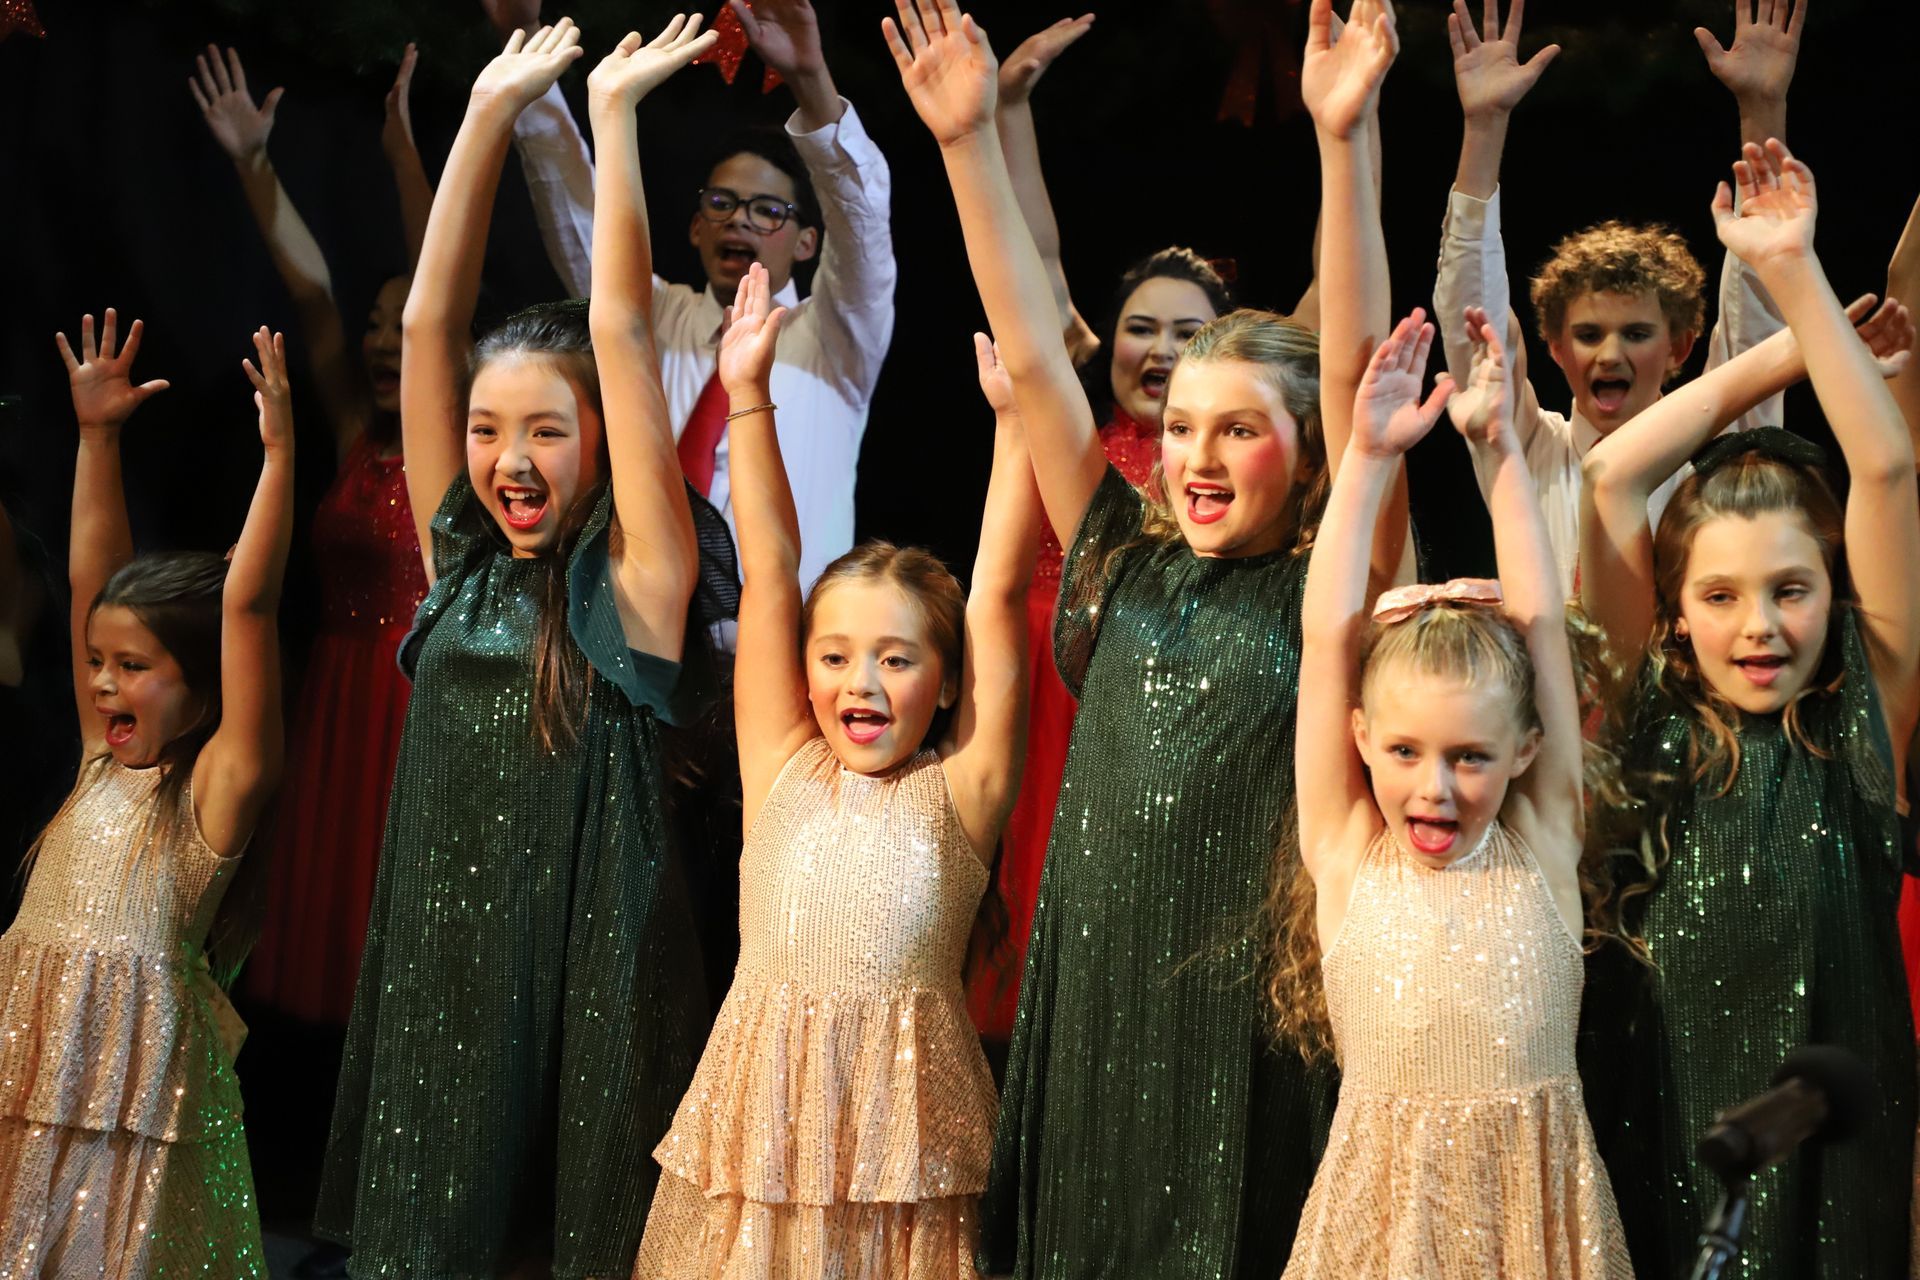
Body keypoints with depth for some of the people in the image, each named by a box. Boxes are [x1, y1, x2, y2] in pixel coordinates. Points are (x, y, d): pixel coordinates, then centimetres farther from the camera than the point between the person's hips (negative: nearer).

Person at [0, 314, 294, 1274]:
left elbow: (247, 601, -15)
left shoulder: (216, 785, -6)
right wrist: (96, 434, 14)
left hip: (135, 1074, -6)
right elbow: (91, 575, 14)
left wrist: (279, 449, -18)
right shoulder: (103, 760, 12)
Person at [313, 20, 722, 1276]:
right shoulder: (463, 562, 9)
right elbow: (429, 324, 6)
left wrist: (614, 109, -4)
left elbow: (622, 330, -8)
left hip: (585, 975, -4)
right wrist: (491, 112, 5)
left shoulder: (636, 580, -3)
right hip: (435, 969, 4)